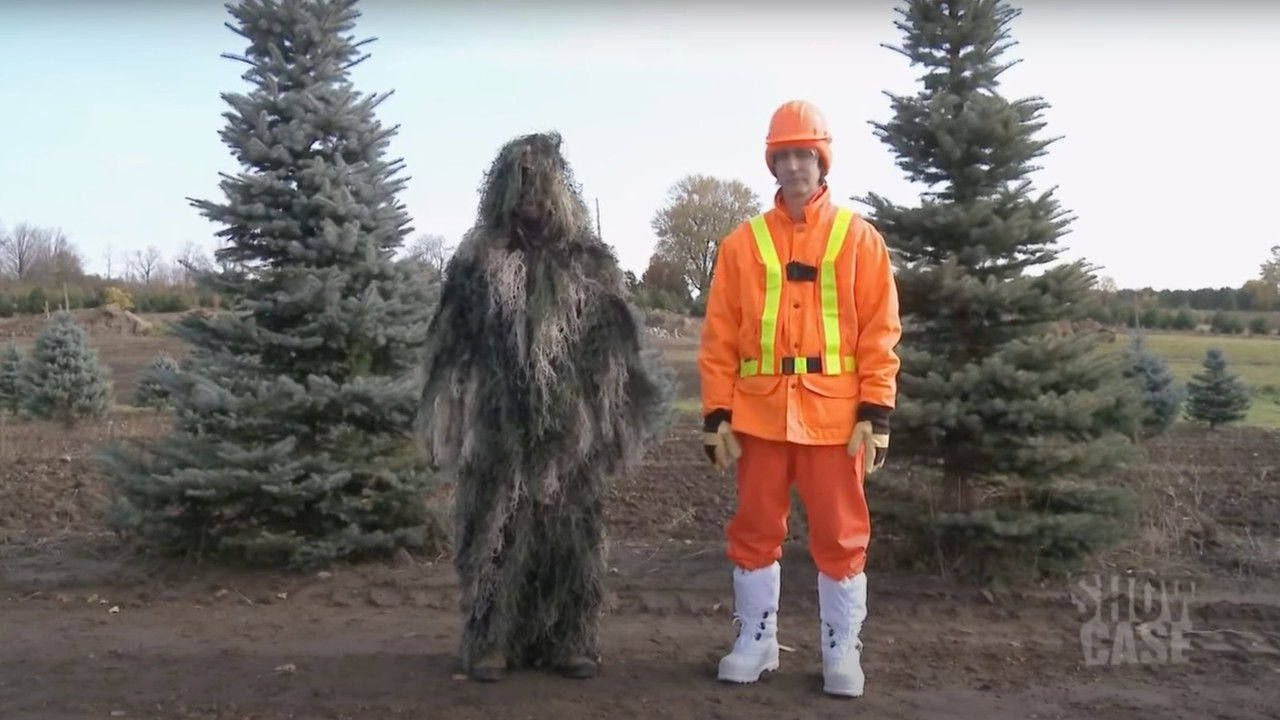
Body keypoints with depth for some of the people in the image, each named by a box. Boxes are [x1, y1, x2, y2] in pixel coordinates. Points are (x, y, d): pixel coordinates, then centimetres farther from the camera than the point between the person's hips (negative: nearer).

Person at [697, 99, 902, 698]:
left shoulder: (859, 238, 4)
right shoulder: (743, 242, 6)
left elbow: (879, 332, 0)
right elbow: (719, 336, 4)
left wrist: (875, 412, -7)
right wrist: (716, 412, -2)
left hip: (835, 415, -1)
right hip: (759, 414, 2)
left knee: (840, 536, 6)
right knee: (755, 530, 10)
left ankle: (842, 653, 21)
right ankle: (755, 642, 26)